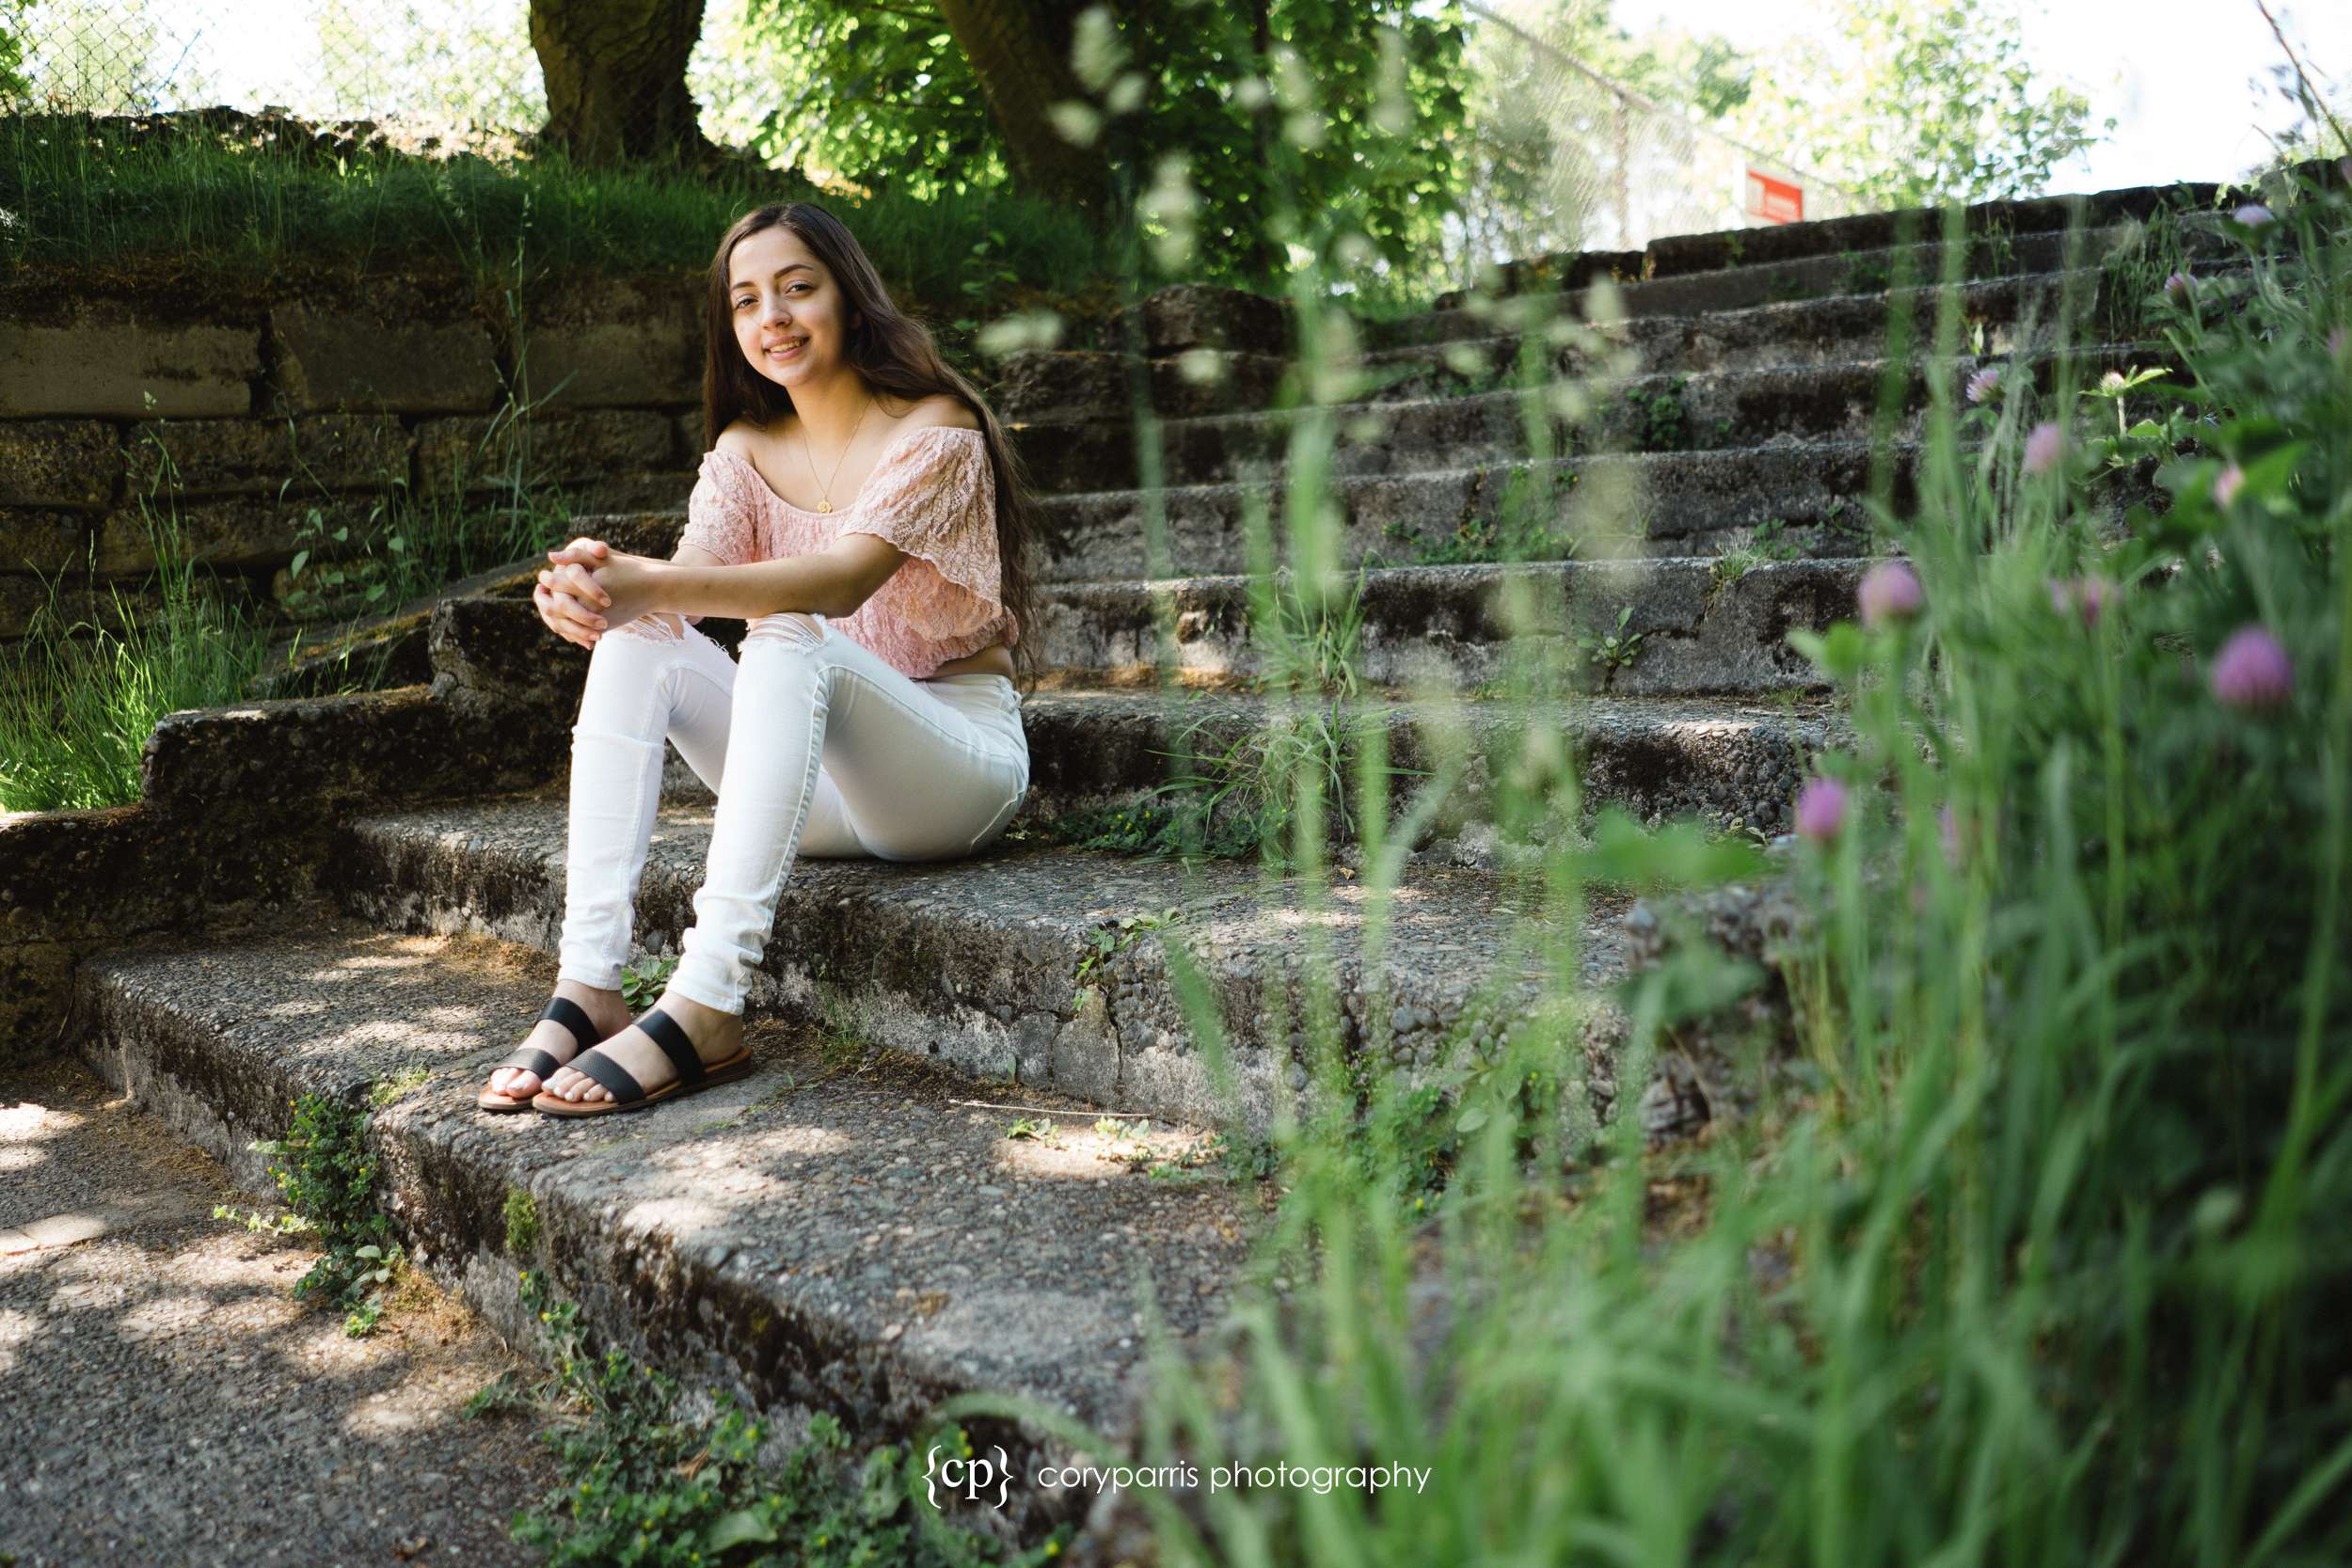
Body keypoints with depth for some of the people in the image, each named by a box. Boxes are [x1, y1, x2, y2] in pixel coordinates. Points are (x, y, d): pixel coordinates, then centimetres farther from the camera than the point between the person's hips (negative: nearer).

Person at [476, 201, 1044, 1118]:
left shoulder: (935, 430, -8)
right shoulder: (745, 450, 10)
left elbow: (847, 579, -26)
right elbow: (692, 578, -8)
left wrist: (651, 585, -39)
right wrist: (596, 583, -32)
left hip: (957, 754, -5)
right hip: (819, 784, 6)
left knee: (788, 639, -33)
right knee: (637, 640, -16)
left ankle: (704, 1011, -41)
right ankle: (586, 987, -28)